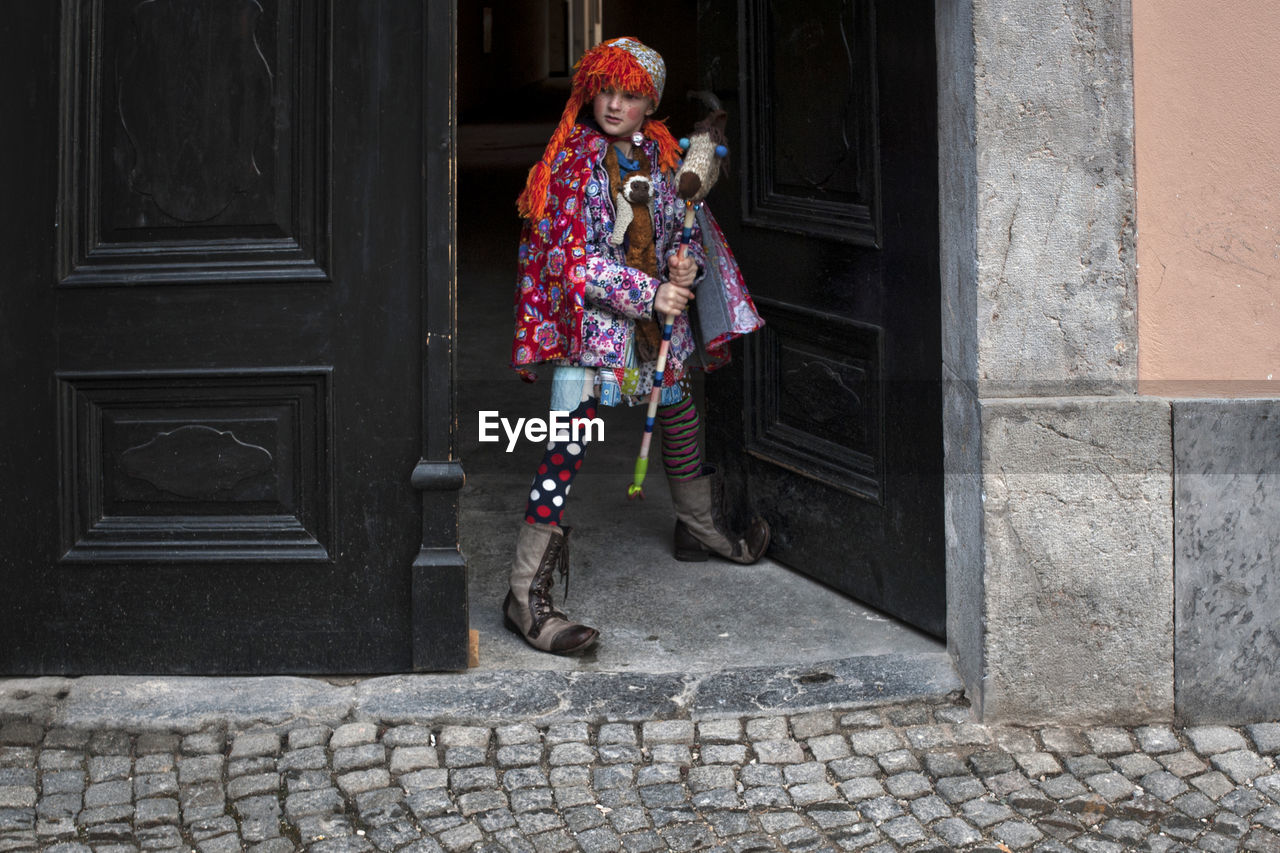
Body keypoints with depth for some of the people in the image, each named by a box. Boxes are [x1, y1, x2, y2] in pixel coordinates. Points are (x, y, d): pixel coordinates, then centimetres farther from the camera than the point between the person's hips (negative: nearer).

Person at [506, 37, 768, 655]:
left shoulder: (662, 157, 7)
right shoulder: (573, 160, -11)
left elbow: (683, 227, 17)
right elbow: (576, 260, -16)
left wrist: (687, 263, -6)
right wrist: (650, 294, -19)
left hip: (659, 320, 7)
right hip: (591, 323, -7)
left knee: (681, 422, 24)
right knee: (566, 448, -16)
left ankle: (699, 528, 50)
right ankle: (526, 595, -17)